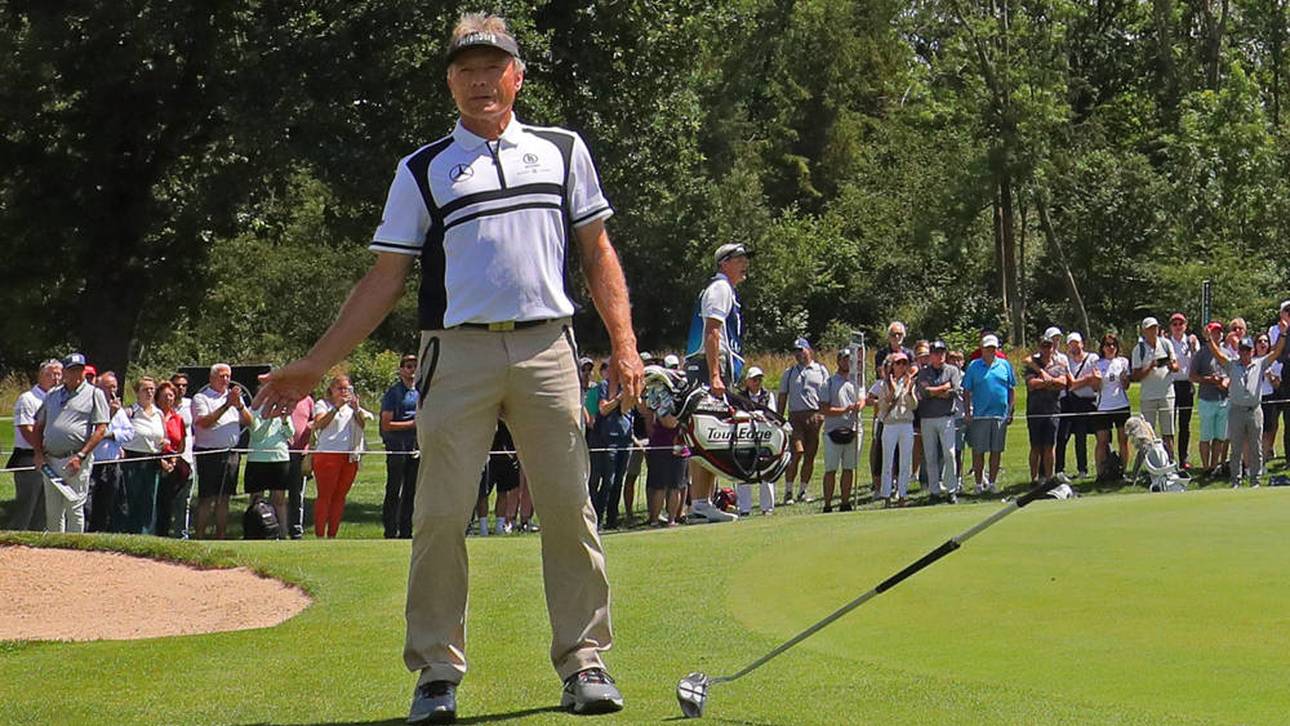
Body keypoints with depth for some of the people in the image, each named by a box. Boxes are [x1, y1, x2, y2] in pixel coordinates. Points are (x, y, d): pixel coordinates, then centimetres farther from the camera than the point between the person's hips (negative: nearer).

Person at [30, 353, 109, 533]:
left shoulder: (94, 394, 2)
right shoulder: (52, 395, 17)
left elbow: (101, 429, -6)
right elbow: (38, 427, 21)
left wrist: (81, 456, -13)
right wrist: (38, 453, 5)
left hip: (76, 460, -5)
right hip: (50, 461, 5)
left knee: (74, 509, -6)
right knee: (52, 511, 9)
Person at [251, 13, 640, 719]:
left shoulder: (562, 150, 15)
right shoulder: (423, 171, 10)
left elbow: (597, 251, 16)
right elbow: (385, 279, 10)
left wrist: (624, 343, 4)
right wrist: (315, 364, 4)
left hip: (547, 349, 1)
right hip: (457, 351, -1)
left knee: (569, 509, 0)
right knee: (441, 515, -4)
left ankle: (584, 661, 6)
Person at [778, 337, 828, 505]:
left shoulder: (821, 370, 12)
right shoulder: (789, 373, 13)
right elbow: (782, 398, 13)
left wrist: (827, 416, -2)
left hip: (816, 416, 1)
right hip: (796, 416, -1)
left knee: (810, 456, 2)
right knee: (797, 453, -14)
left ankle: (802, 491, 11)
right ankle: (788, 491, -9)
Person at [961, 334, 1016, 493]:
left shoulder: (1005, 365, 9)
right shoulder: (974, 366, 3)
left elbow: (1011, 390, 12)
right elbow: (966, 391, 3)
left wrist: (1011, 411, 6)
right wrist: (967, 412, -4)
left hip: (1000, 414, 2)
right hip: (980, 414, -2)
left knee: (996, 450, 6)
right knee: (978, 450, -1)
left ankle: (992, 482, 15)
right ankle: (979, 482, 7)